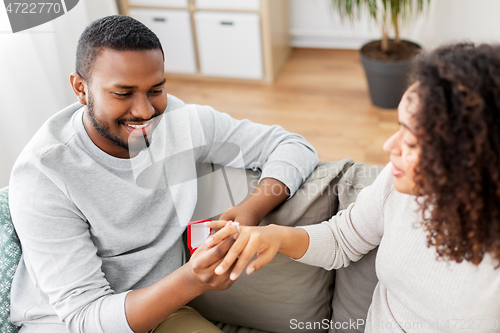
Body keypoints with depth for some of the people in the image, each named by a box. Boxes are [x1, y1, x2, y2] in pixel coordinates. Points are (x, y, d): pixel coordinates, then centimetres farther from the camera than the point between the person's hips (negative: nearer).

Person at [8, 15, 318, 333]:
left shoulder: (182, 121, -11)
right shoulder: (42, 175, -22)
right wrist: (191, 281, -40)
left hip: (160, 308, 3)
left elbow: (294, 146, -5)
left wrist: (253, 208, -25)